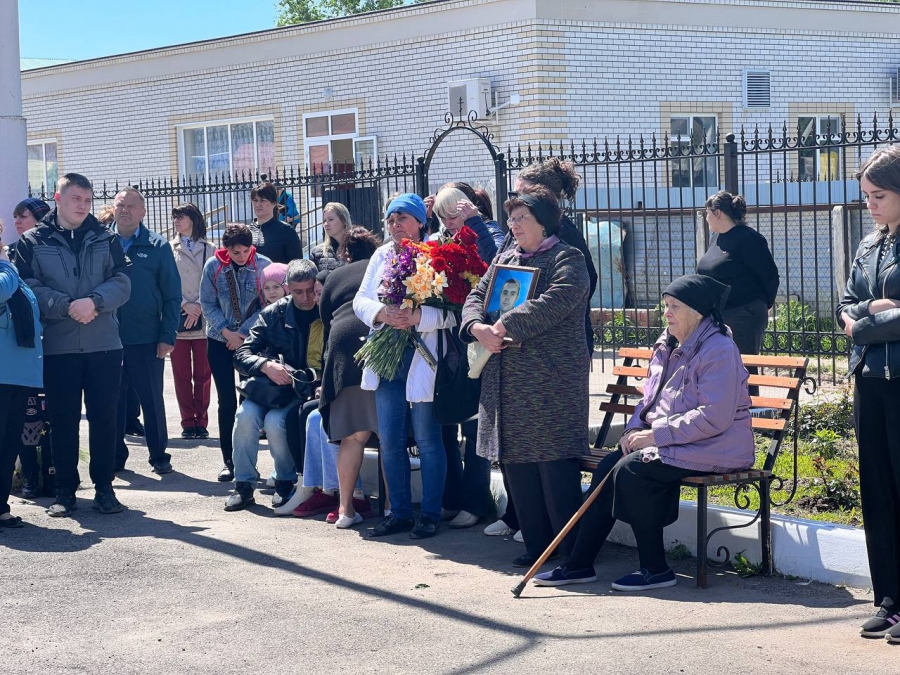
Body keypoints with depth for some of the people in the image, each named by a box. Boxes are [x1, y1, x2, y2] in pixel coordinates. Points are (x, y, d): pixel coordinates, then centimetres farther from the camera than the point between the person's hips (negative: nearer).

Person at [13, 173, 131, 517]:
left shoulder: (106, 239, 9)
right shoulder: (33, 242, 4)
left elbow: (121, 283, 0)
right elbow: (28, 287, -6)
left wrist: (94, 301, -18)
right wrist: (67, 306, -17)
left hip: (103, 345, 1)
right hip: (57, 346, -1)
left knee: (103, 417, 4)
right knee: (63, 420, 4)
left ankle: (104, 487, 13)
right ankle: (65, 490, 13)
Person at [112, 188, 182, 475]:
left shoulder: (158, 246, 1)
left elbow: (172, 295, 0)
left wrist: (167, 336, -7)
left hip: (146, 338, -1)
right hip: (108, 337, 1)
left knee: (152, 398, 6)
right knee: (113, 399, 8)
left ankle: (159, 455, 16)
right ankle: (115, 454, 18)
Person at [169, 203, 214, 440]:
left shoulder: (208, 250, 7)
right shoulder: (169, 249, 9)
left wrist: (198, 308, -11)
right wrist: (185, 305, -9)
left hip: (202, 321, -1)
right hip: (177, 320, 1)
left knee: (203, 374, 1)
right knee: (182, 374, 1)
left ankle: (201, 421, 7)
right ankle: (188, 422, 5)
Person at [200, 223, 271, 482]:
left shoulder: (263, 265, -8)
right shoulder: (213, 266, -4)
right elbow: (208, 304, -1)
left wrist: (244, 333, -12)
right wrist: (227, 332, -12)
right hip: (220, 342, 1)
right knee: (227, 402, 1)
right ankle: (229, 461, 6)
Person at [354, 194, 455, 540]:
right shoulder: (382, 255, 11)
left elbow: (452, 311, -14)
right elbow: (360, 300, 7)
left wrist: (419, 316, -28)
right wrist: (382, 313, -13)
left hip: (422, 359, -6)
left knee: (427, 439, 2)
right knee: (389, 440, 9)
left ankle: (430, 513, 13)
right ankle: (400, 512, 20)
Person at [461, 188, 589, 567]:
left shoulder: (566, 260, -4)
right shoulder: (503, 259, 19)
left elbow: (552, 304, -19)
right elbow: (476, 297, 13)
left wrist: (505, 327, -21)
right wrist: (478, 328, -9)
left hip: (551, 382, -7)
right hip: (507, 382, 7)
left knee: (555, 465, -9)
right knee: (517, 462, 8)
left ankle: (573, 550, -2)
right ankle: (537, 544, 16)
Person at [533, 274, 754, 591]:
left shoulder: (719, 350, -16)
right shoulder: (668, 346, 13)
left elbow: (714, 417, -24)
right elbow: (650, 398, 21)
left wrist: (656, 434, -21)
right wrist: (635, 429, 0)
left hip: (714, 448, -9)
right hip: (674, 444, 9)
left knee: (631, 470, -24)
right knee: (608, 466, -7)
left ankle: (656, 569, -13)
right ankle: (579, 564, -3)